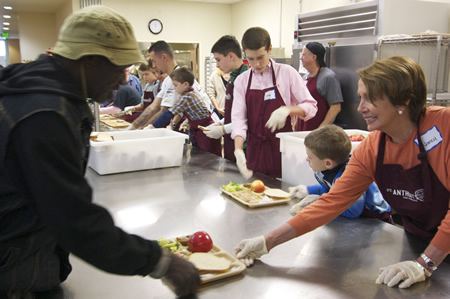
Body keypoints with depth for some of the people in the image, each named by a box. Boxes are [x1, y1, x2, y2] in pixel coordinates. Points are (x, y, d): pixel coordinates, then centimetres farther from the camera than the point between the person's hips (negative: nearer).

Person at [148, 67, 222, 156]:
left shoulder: (187, 97, -23)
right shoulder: (190, 94, 6)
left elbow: (169, 114, -22)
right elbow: (180, 112, 18)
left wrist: (152, 127, -15)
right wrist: (173, 124, 7)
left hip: (205, 132, -10)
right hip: (197, 131, 10)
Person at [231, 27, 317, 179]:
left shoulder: (287, 73, -2)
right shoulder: (241, 81, 4)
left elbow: (311, 107, -1)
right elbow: (238, 119, -2)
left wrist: (287, 109, -21)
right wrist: (238, 150, -18)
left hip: (283, 149, -2)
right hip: (255, 151, 2)